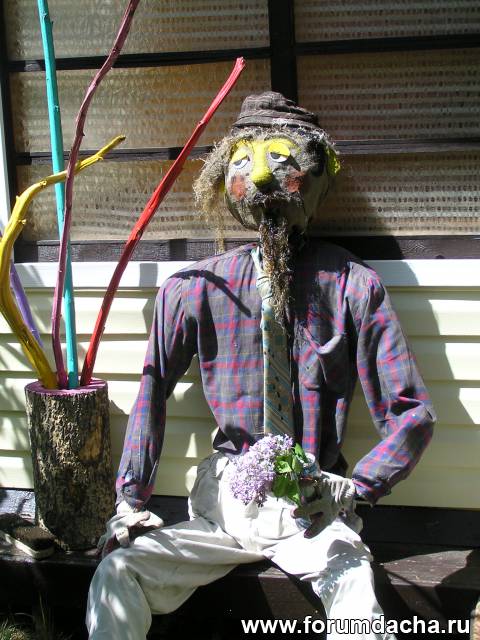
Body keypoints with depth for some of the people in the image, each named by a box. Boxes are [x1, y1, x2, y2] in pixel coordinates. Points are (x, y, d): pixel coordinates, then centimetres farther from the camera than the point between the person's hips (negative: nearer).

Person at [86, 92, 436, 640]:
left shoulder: (354, 286, -4)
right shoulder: (194, 289, 1)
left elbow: (412, 414, -3)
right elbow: (153, 390, 8)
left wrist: (353, 488, -19)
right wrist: (130, 500, 0)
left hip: (314, 510, -2)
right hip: (226, 502, 3)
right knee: (116, 574, -16)